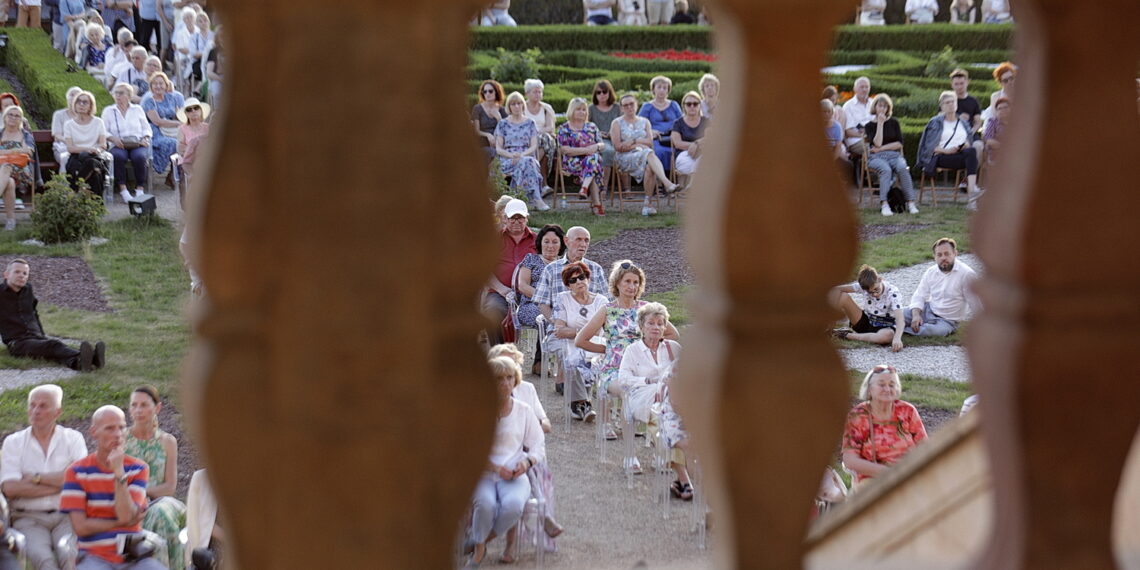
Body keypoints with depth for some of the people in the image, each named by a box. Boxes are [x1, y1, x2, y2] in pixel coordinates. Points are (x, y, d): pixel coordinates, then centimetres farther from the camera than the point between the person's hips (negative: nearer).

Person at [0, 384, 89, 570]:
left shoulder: (73, 438, 11)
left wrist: (36, 478, -3)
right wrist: (61, 483, -4)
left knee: (69, 552, -31)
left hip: (67, 516, 0)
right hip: (29, 518, 0)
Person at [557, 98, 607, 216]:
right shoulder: (564, 129, 8)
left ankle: (585, 188, -50)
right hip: (573, 163, -3)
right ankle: (597, 204, -42)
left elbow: (602, 145, 13)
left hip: (594, 158, 3)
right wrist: (586, 150, -16)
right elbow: (565, 150, -6)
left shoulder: (591, 127, 20)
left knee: (594, 157, -34)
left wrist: (597, 146, -13)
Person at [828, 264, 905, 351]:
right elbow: (837, 289, -15)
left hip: (885, 327, -2)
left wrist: (897, 338, -54)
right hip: (865, 321, 3)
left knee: (887, 336, -43)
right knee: (843, 297, -18)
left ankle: (848, 335, -26)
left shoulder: (893, 293, -24)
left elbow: (900, 319, -36)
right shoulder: (864, 286, -13)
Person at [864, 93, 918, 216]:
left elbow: (899, 143, 4)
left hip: (894, 155, 2)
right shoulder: (870, 125, 7)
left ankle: (911, 203, -35)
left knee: (902, 168, -32)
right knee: (885, 169, -36)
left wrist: (882, 148, -5)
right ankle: (884, 204, -44)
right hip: (876, 157, -2)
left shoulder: (893, 122, 12)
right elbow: (877, 143, -10)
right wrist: (880, 123, -8)